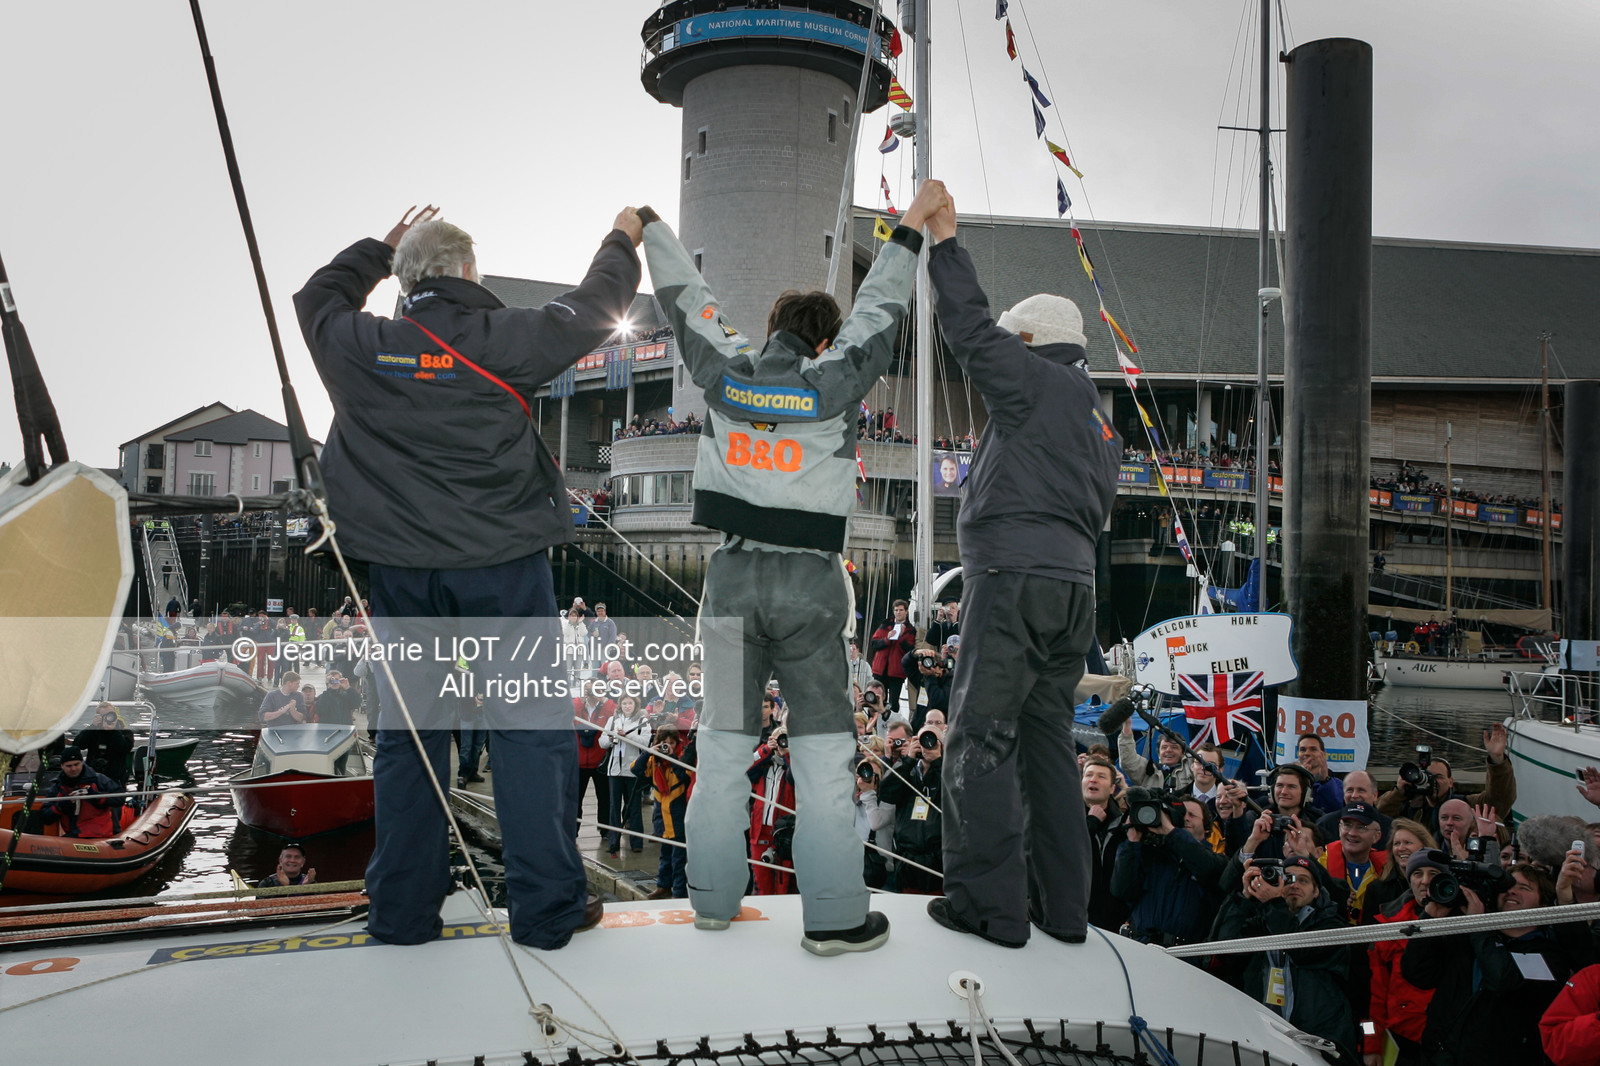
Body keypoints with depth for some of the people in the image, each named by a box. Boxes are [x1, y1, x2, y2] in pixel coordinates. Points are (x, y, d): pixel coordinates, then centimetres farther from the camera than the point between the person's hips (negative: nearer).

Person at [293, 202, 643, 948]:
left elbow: (318, 298, 24)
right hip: (501, 563, -3)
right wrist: (623, 240, 25)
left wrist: (383, 247, 35)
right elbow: (594, 310, 7)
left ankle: (401, 910, 20)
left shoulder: (360, 348, 0)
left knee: (407, 733, 12)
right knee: (530, 728, 3)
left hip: (401, 571, 4)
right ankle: (547, 907, 7)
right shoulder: (500, 338, -8)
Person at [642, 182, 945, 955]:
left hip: (733, 577, 3)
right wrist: (912, 226, 15)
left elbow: (685, 298, 14)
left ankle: (713, 897, 20)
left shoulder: (725, 372, 1)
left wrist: (648, 230, 29)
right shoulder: (833, 384, -5)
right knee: (822, 750, 1)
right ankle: (835, 916, 2)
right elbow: (879, 308, 4)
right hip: (810, 584, -3)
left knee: (724, 741, 12)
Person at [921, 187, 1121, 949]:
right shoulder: (1100, 421, 25)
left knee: (983, 739, -5)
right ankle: (1062, 905, 14)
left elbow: (970, 330, -6)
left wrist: (945, 241, 3)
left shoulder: (1039, 383, -1)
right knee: (1047, 739, 12)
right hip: (1074, 586, 9)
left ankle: (990, 904, -3)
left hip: (1014, 578, -9)